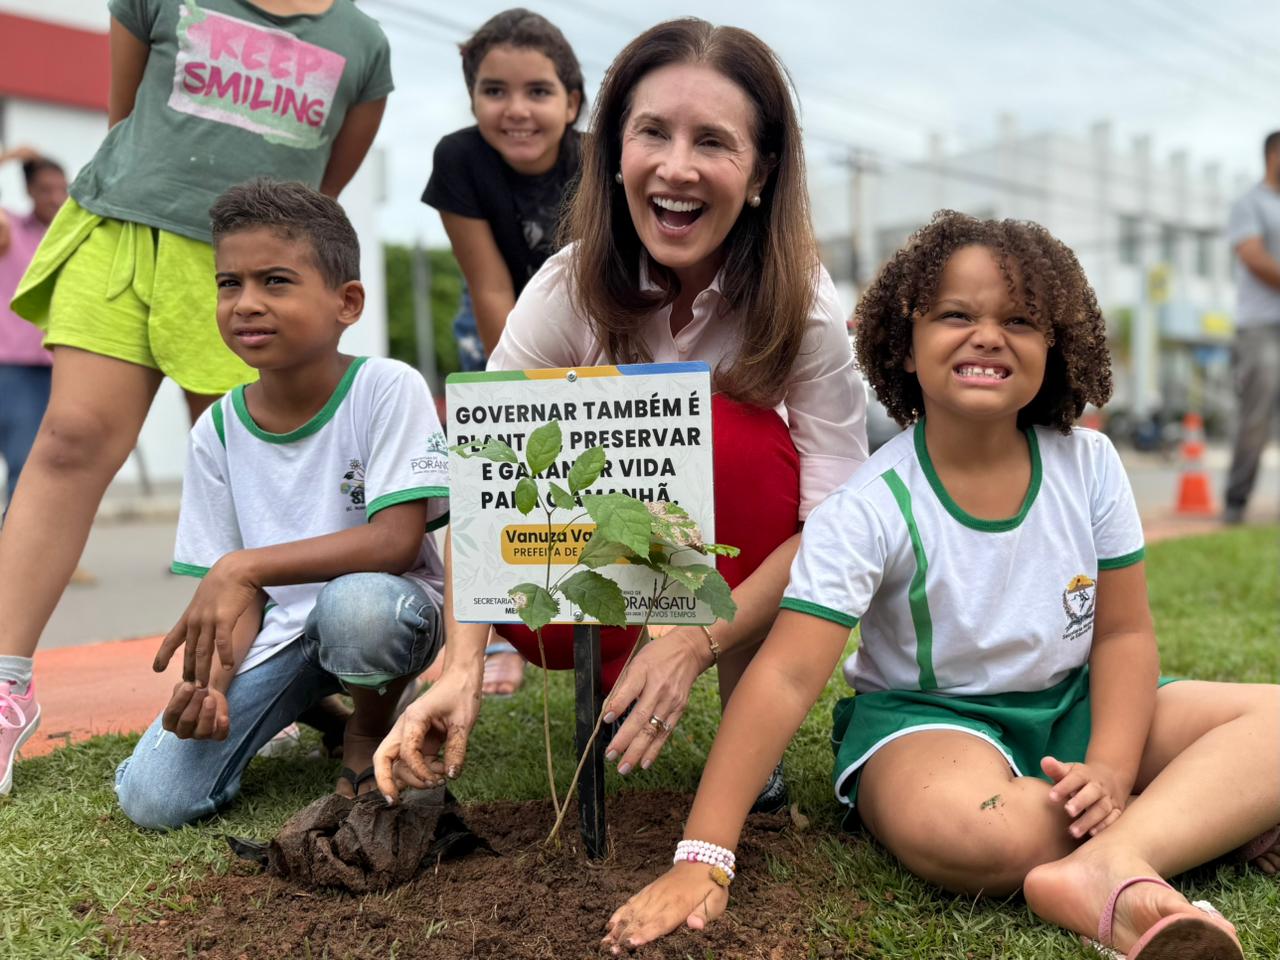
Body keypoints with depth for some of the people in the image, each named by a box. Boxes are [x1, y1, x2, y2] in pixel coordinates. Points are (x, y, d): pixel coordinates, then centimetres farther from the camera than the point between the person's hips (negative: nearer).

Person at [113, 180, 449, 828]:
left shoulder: (388, 389, -15)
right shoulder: (218, 430, -3)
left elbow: (396, 540, -24)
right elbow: (242, 593, 0)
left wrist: (244, 567, -31)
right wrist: (212, 677, -20)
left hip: (385, 602, -3)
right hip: (276, 630, 4)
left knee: (354, 605, -40)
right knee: (152, 799, -10)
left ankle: (369, 732, -4)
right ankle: (311, 703, 16)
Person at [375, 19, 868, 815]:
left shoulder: (803, 306, -24)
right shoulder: (569, 290, -22)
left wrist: (694, 644, -41)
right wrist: (462, 669, -42)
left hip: (748, 545, -1)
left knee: (735, 432, -33)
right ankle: (615, 680, 7)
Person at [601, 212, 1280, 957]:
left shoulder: (1088, 463, -7)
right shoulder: (872, 505, -19)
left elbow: (1124, 631, 1)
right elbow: (786, 676, -25)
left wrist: (1112, 769, -17)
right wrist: (703, 859, -31)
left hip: (1071, 703, 5)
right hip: (928, 715, -4)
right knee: (966, 832, -38)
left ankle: (1108, 870, -30)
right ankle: (1214, 817, -17)